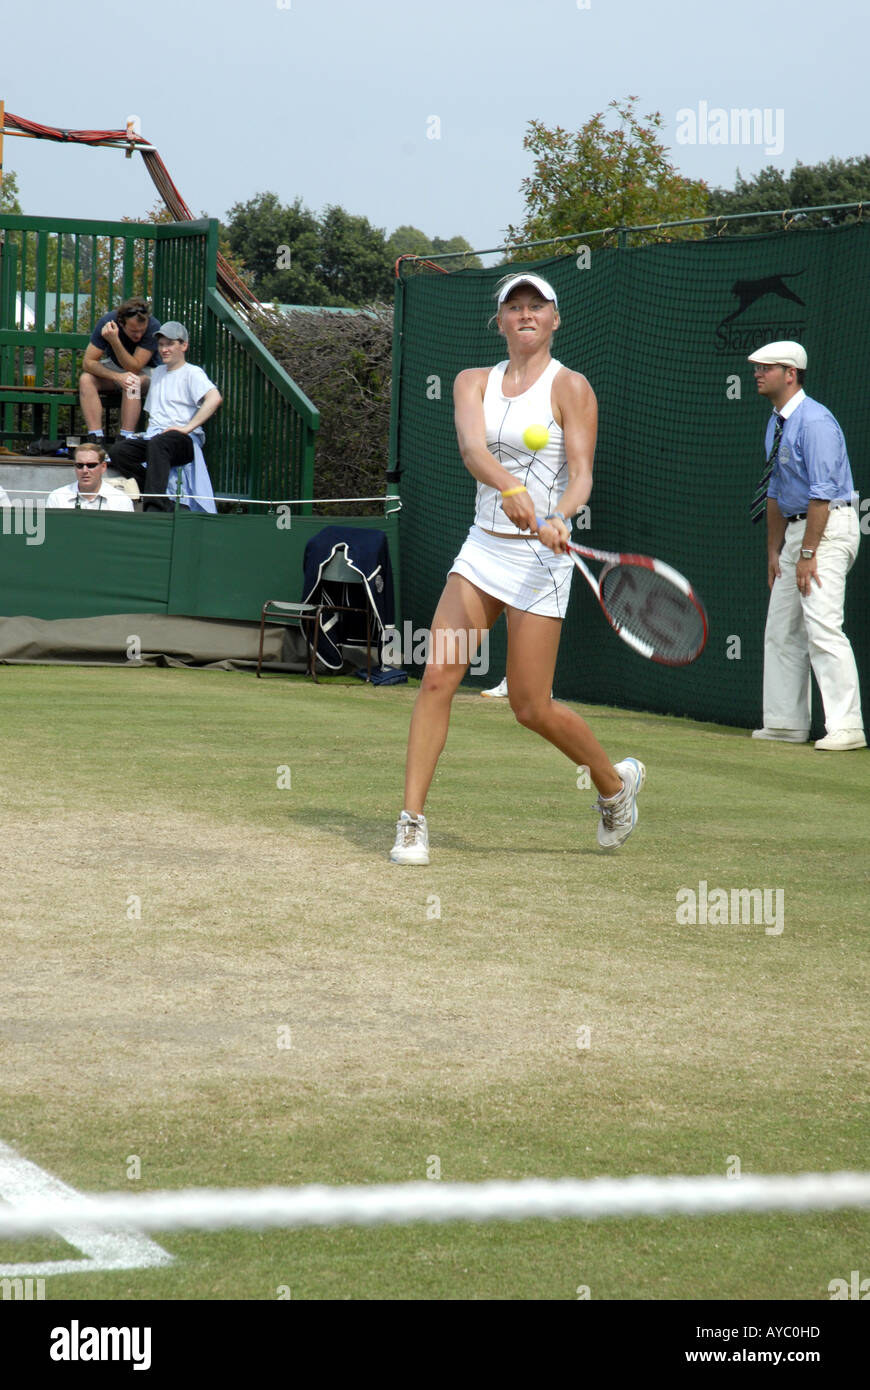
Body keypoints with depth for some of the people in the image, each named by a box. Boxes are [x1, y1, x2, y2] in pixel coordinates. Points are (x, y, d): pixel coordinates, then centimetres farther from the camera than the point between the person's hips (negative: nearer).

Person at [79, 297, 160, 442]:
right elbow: (88, 362, -21)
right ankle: (95, 439, -33)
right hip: (113, 366, 3)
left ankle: (125, 440, -37)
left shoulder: (153, 327, -27)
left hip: (144, 372, -3)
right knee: (86, 379, -26)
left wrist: (115, 341, -43)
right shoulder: (107, 322, -21)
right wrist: (117, 376, -37)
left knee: (133, 382, -37)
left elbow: (134, 368, -29)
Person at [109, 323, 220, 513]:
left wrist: (187, 427, -21)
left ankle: (156, 507, -49)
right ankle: (165, 500, -24)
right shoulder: (159, 372, 27)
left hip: (184, 440, -7)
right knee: (118, 450, -22)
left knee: (157, 444, -41)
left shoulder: (192, 373, 3)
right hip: (153, 436, 7)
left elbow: (214, 398, -17)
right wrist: (148, 431, 12)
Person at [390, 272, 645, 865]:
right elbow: (472, 447, -12)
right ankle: (412, 823, -6)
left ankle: (616, 780, 25)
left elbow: (581, 475, -12)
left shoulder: (570, 387, -4)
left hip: (538, 556, -4)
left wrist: (560, 518, -33)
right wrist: (509, 487, -33)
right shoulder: (474, 382, 7)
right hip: (481, 549, 4)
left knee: (532, 708, -2)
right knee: (437, 678, -9)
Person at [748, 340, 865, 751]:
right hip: (796, 529, 10)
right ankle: (786, 723, 15)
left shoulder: (814, 421, -16)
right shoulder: (776, 424, 14)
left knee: (821, 626, -17)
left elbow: (822, 493, -20)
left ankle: (846, 728, -19)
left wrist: (807, 554, -21)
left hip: (828, 528, -10)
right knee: (782, 630, 9)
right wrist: (774, 549, 16)